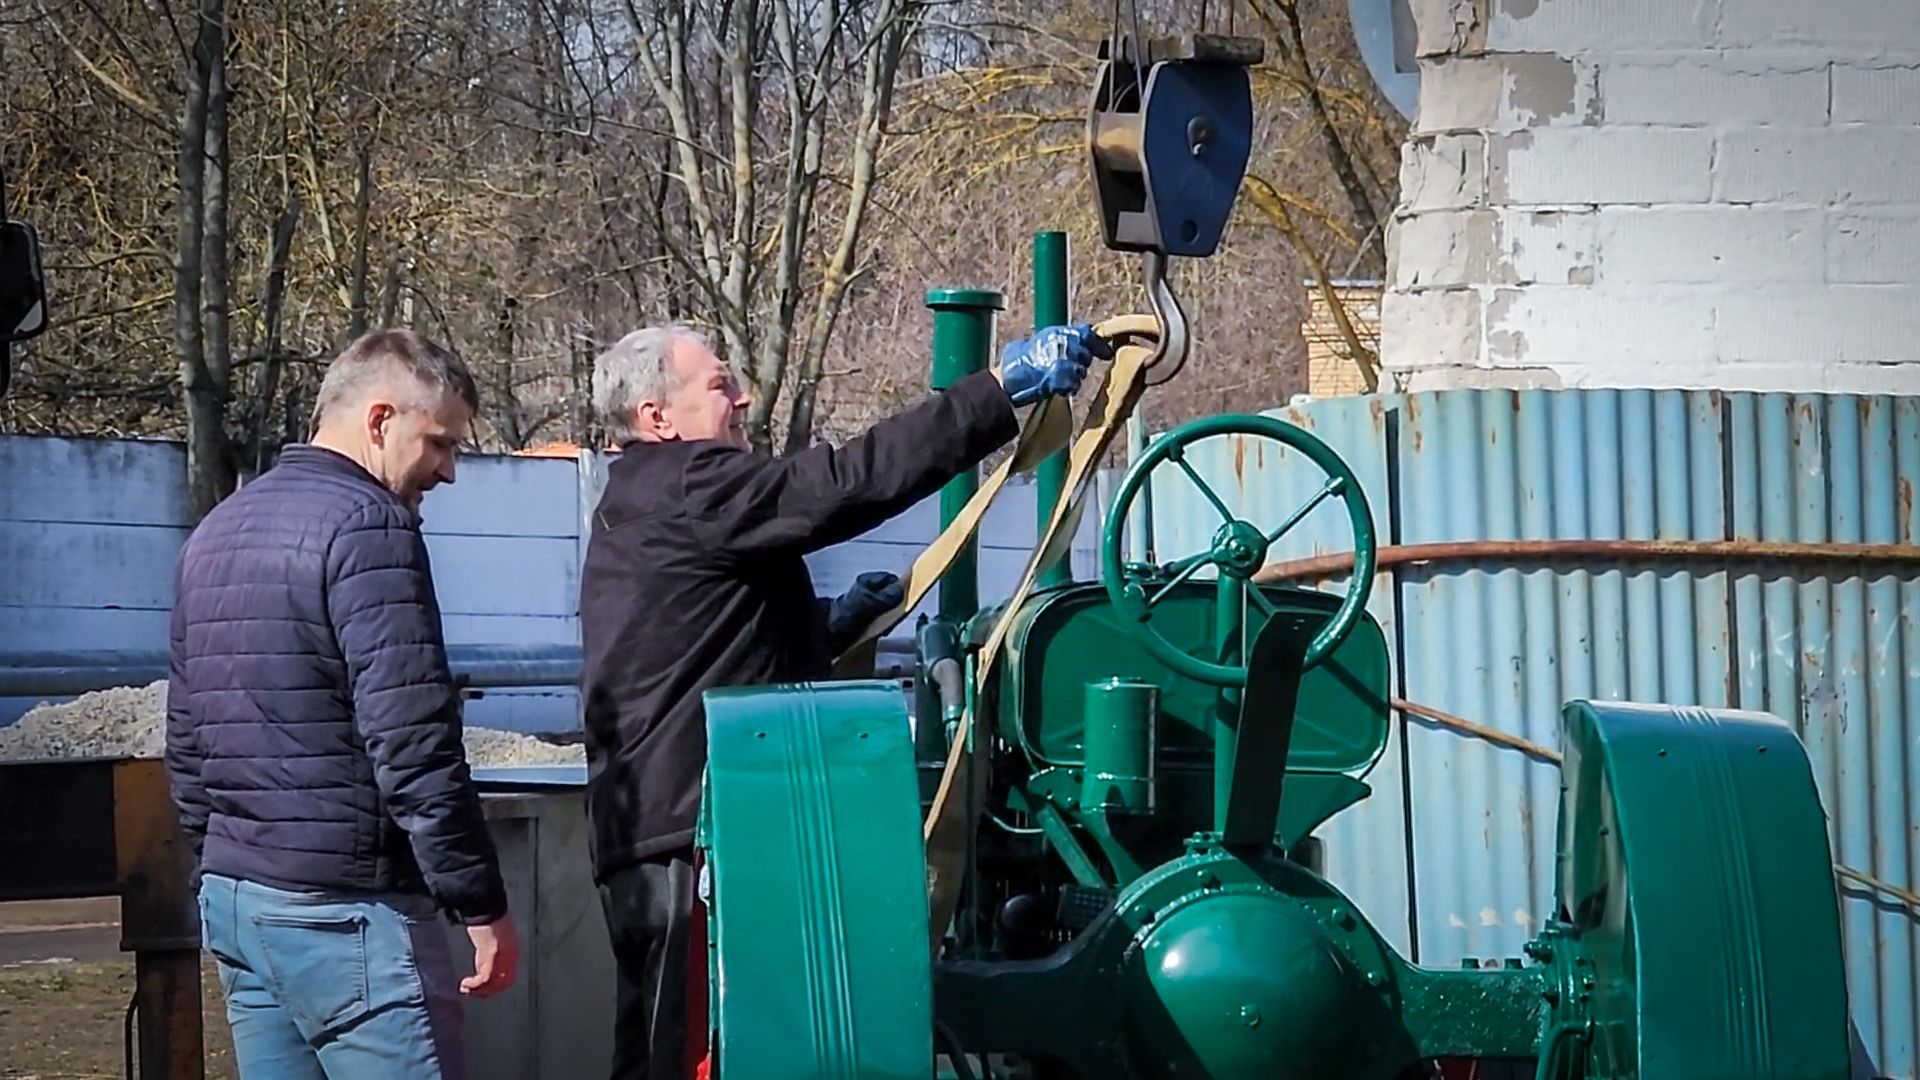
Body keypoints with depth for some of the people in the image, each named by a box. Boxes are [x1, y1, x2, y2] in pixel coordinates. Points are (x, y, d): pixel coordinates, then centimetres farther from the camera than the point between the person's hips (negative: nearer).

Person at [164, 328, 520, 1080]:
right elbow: (413, 744, -18)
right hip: (343, 907, -9)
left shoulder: (217, 533, 17)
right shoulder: (367, 525, -11)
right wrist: (482, 905, -15)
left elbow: (186, 742, 21)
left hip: (232, 900, 9)